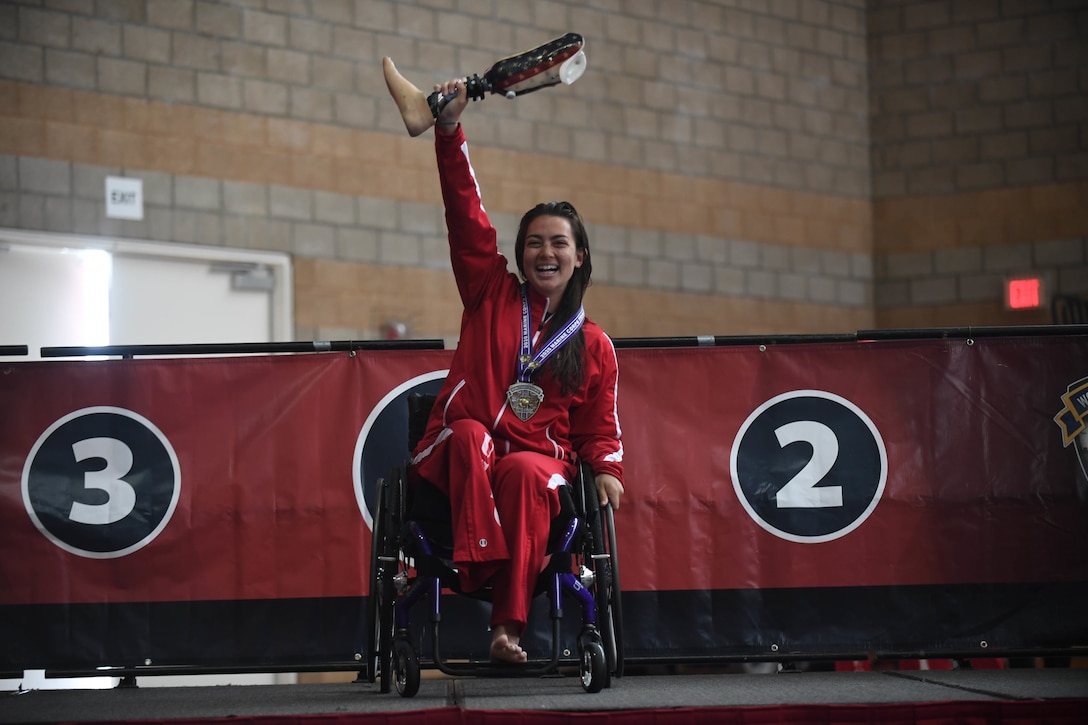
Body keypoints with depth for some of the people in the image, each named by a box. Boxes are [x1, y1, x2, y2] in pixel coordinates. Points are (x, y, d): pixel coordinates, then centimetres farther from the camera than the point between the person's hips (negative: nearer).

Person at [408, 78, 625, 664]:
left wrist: (607, 470, -6)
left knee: (525, 473, -36)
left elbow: (599, 429, 17)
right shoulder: (491, 293, 13)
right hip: (459, 457, 0)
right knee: (470, 433, -36)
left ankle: (507, 624, -42)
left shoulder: (594, 346, 15)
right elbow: (467, 217, 4)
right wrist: (450, 132, -6)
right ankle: (477, 563, -50)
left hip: (540, 464, 0)